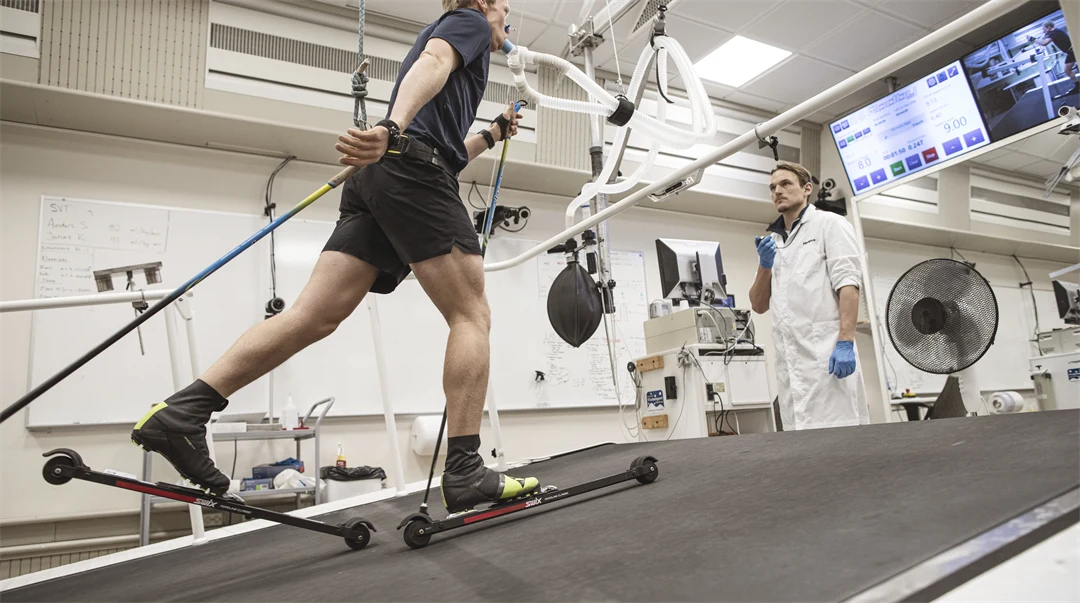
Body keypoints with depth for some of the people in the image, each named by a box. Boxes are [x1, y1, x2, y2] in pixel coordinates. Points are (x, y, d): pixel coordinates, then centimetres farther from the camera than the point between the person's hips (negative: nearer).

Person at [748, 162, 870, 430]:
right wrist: (765, 266, 1)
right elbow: (758, 305, 19)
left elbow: (848, 283, -7)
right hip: (789, 360, 5)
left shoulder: (829, 224, 6)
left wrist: (845, 342, -19)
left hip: (827, 352, -5)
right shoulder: (772, 242, 22)